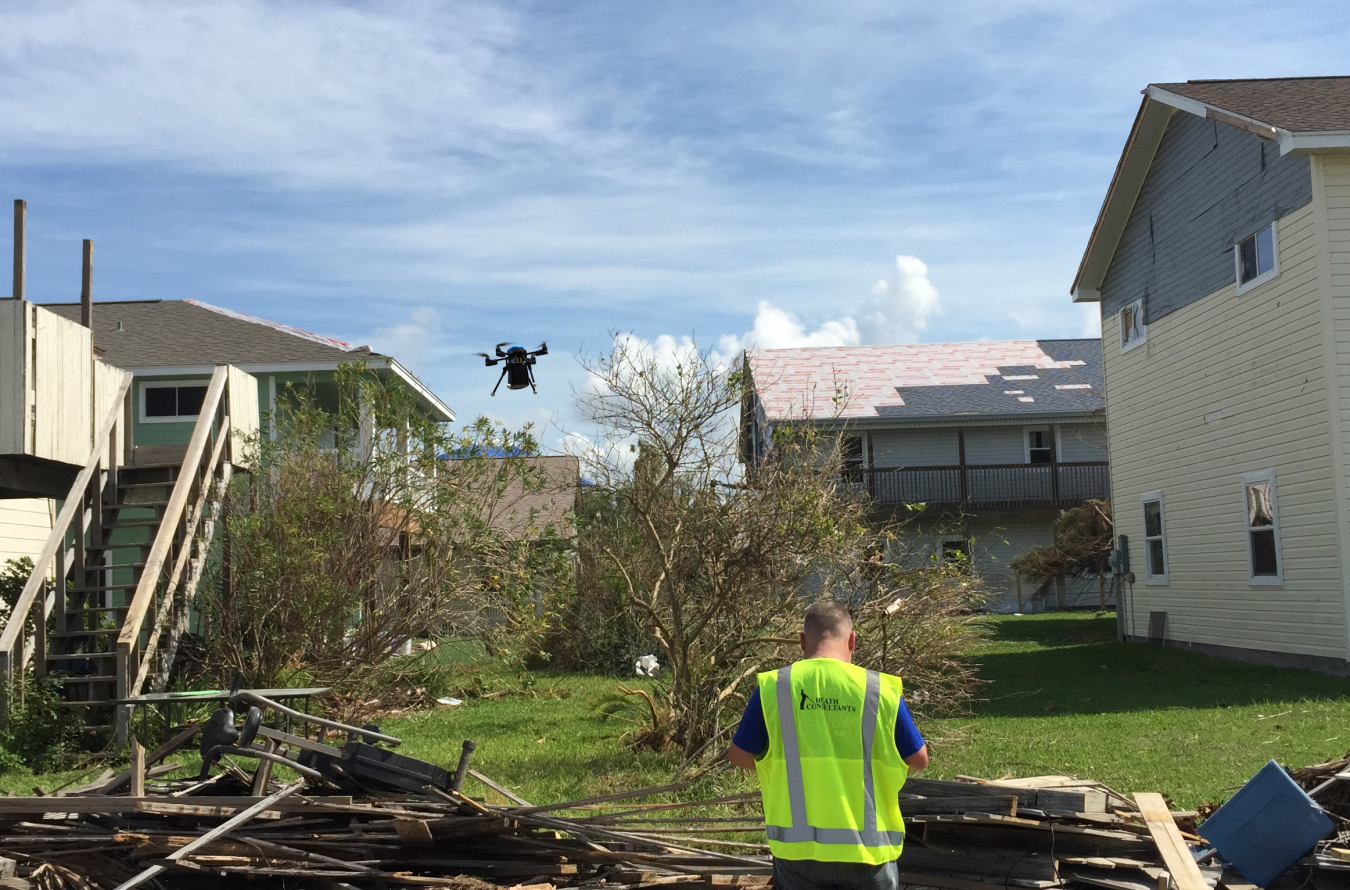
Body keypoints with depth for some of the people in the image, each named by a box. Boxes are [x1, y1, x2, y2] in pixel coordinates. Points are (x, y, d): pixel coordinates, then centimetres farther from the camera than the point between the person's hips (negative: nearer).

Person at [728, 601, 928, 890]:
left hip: (798, 846, 1)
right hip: (867, 847, 0)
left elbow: (738, 756, 2)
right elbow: (918, 760, 2)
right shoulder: (881, 689, -7)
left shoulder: (772, 687, -6)